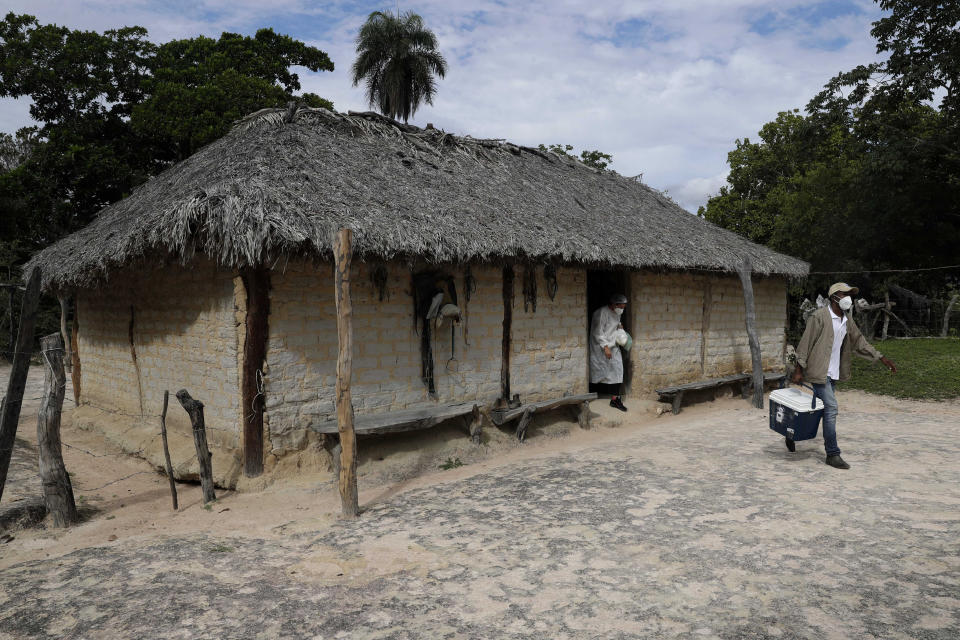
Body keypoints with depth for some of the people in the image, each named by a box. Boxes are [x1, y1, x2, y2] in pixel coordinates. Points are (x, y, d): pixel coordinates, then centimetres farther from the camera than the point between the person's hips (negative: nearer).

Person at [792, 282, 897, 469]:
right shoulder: (819, 317, -12)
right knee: (831, 408, -10)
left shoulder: (847, 321, 12)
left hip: (833, 373, 8)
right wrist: (799, 370, -16)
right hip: (819, 371, -8)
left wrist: (882, 359, 14)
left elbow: (860, 342, 20)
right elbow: (805, 343, -14)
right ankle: (833, 454, -4)